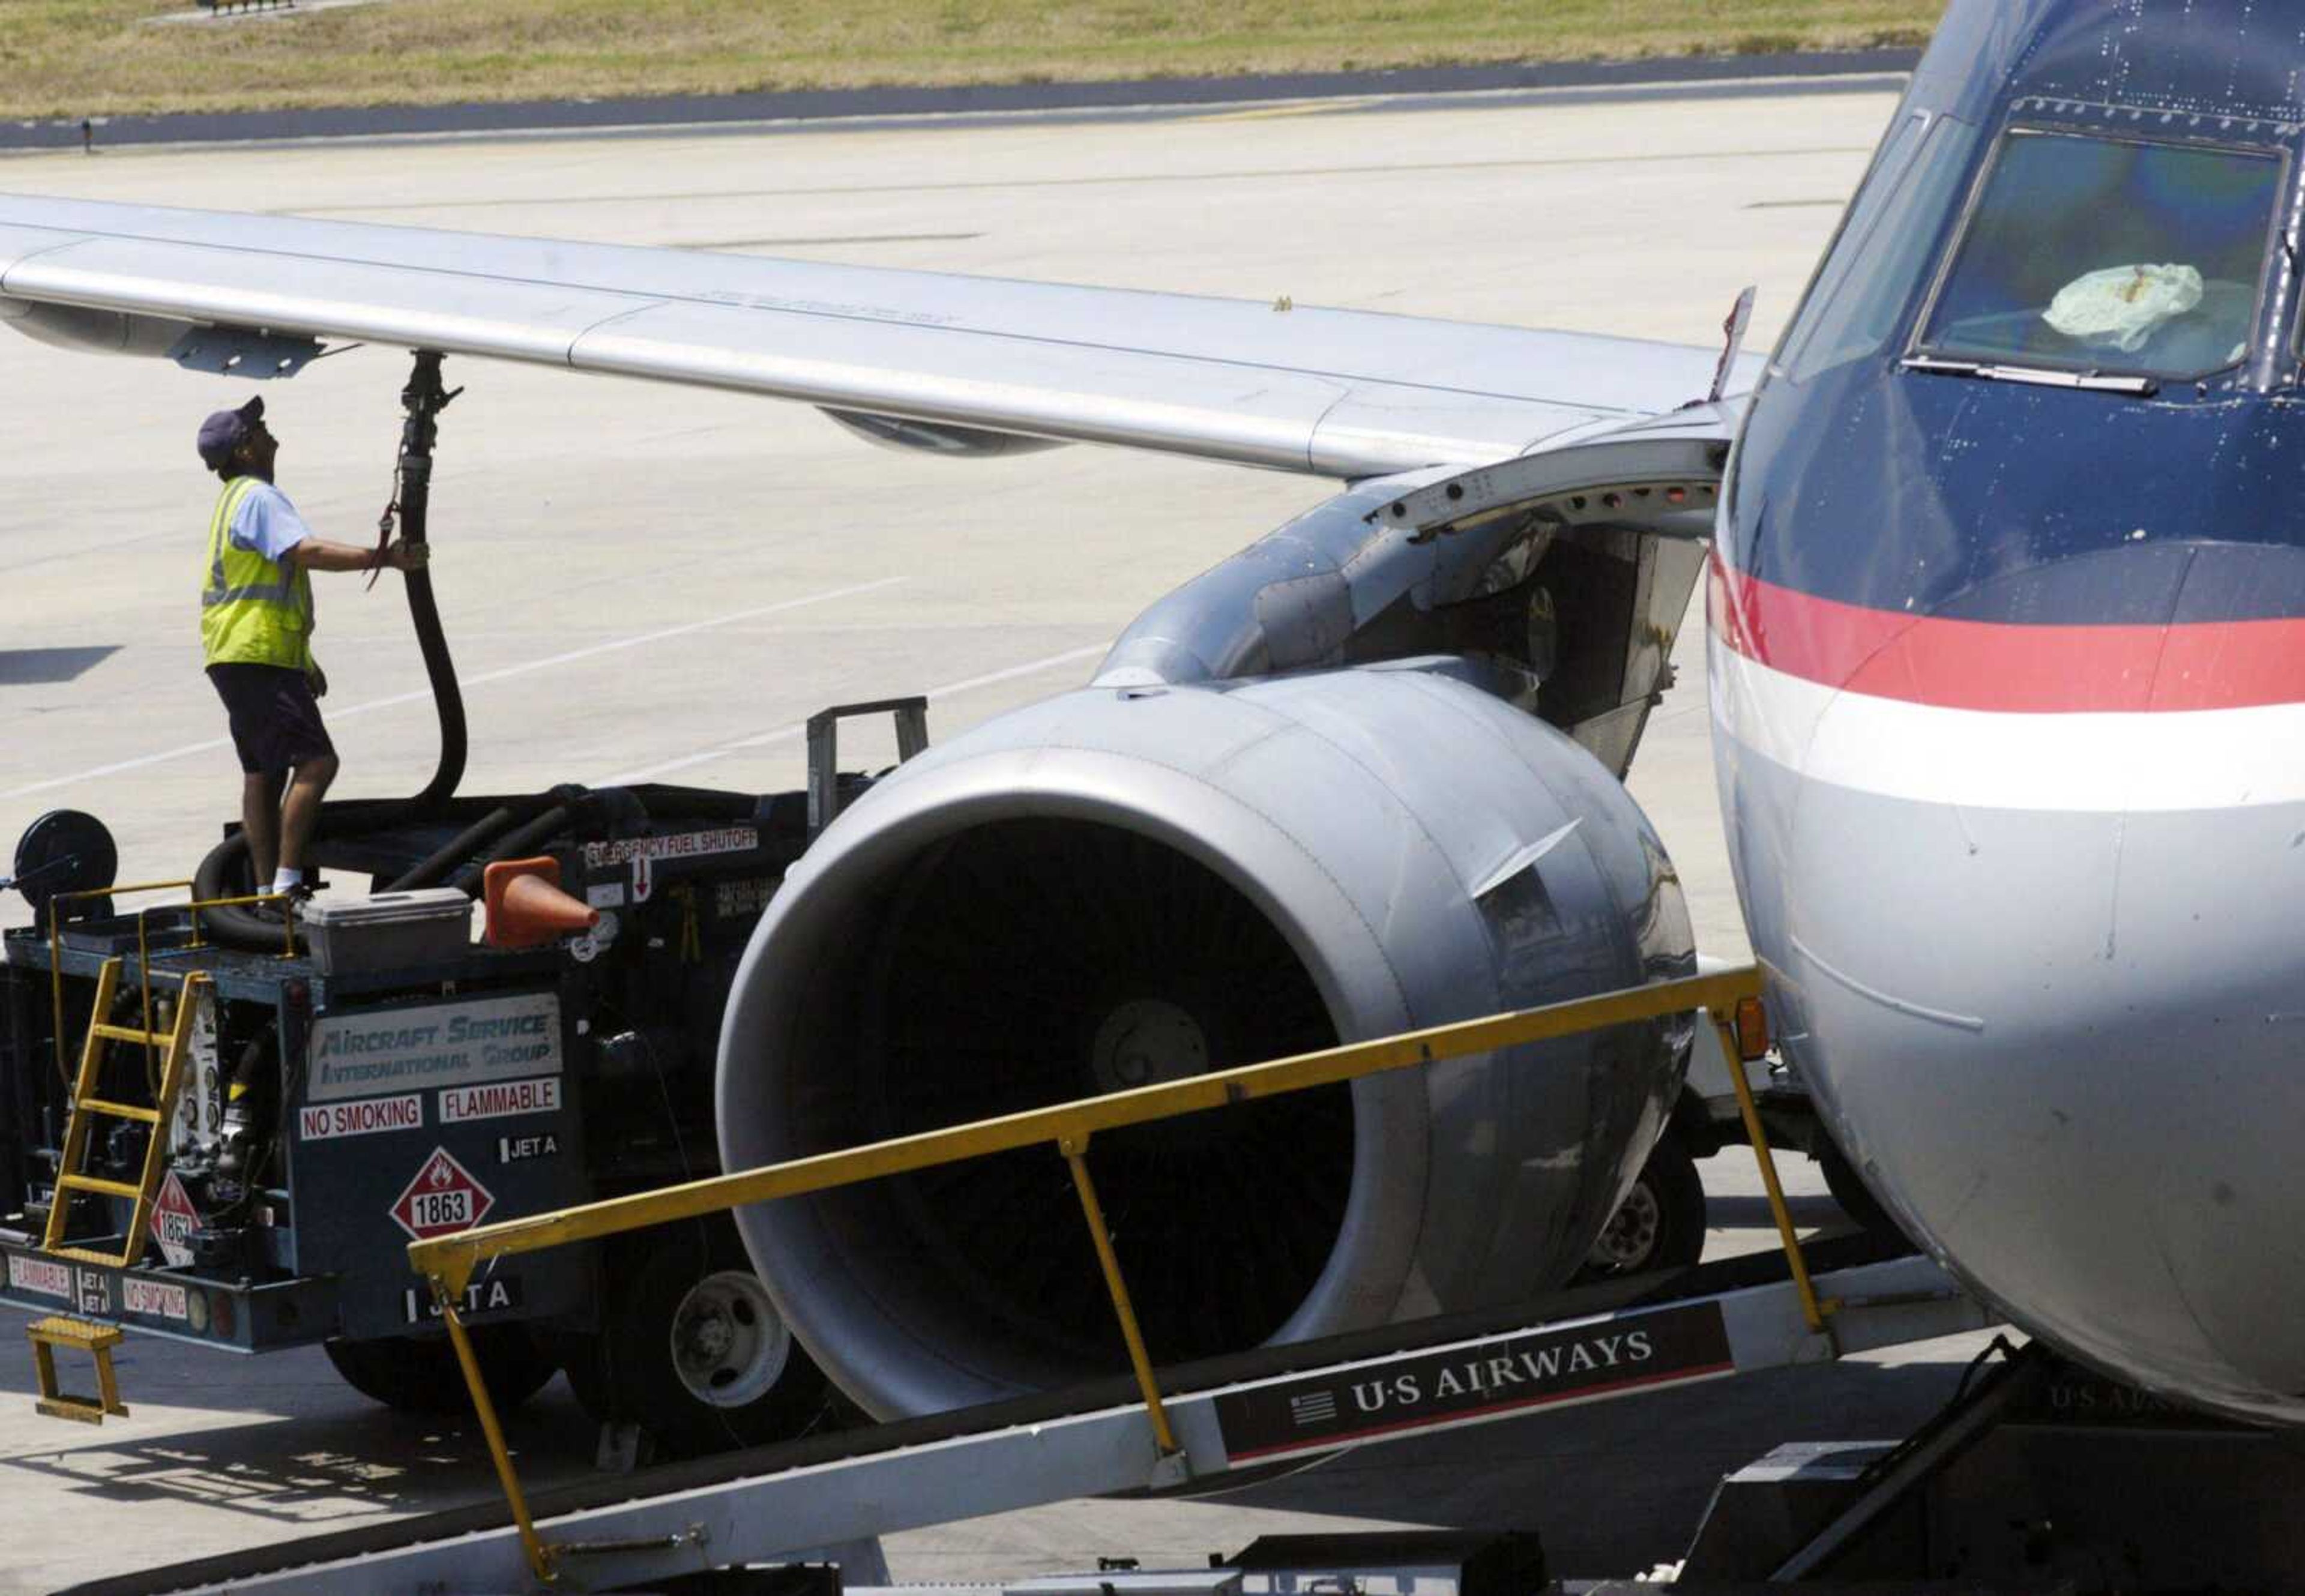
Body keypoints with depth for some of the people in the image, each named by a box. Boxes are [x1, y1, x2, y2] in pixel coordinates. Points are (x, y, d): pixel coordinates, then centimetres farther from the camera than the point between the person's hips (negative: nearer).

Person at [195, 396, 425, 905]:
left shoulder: (237, 500, 23)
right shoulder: (259, 499, -12)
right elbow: (308, 552, -28)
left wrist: (304, 662, 31)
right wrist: (382, 558, -31)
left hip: (241, 658, 11)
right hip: (257, 658, -11)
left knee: (263, 773, 12)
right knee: (315, 761, -14)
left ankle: (266, 888, 14)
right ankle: (287, 881, -18)